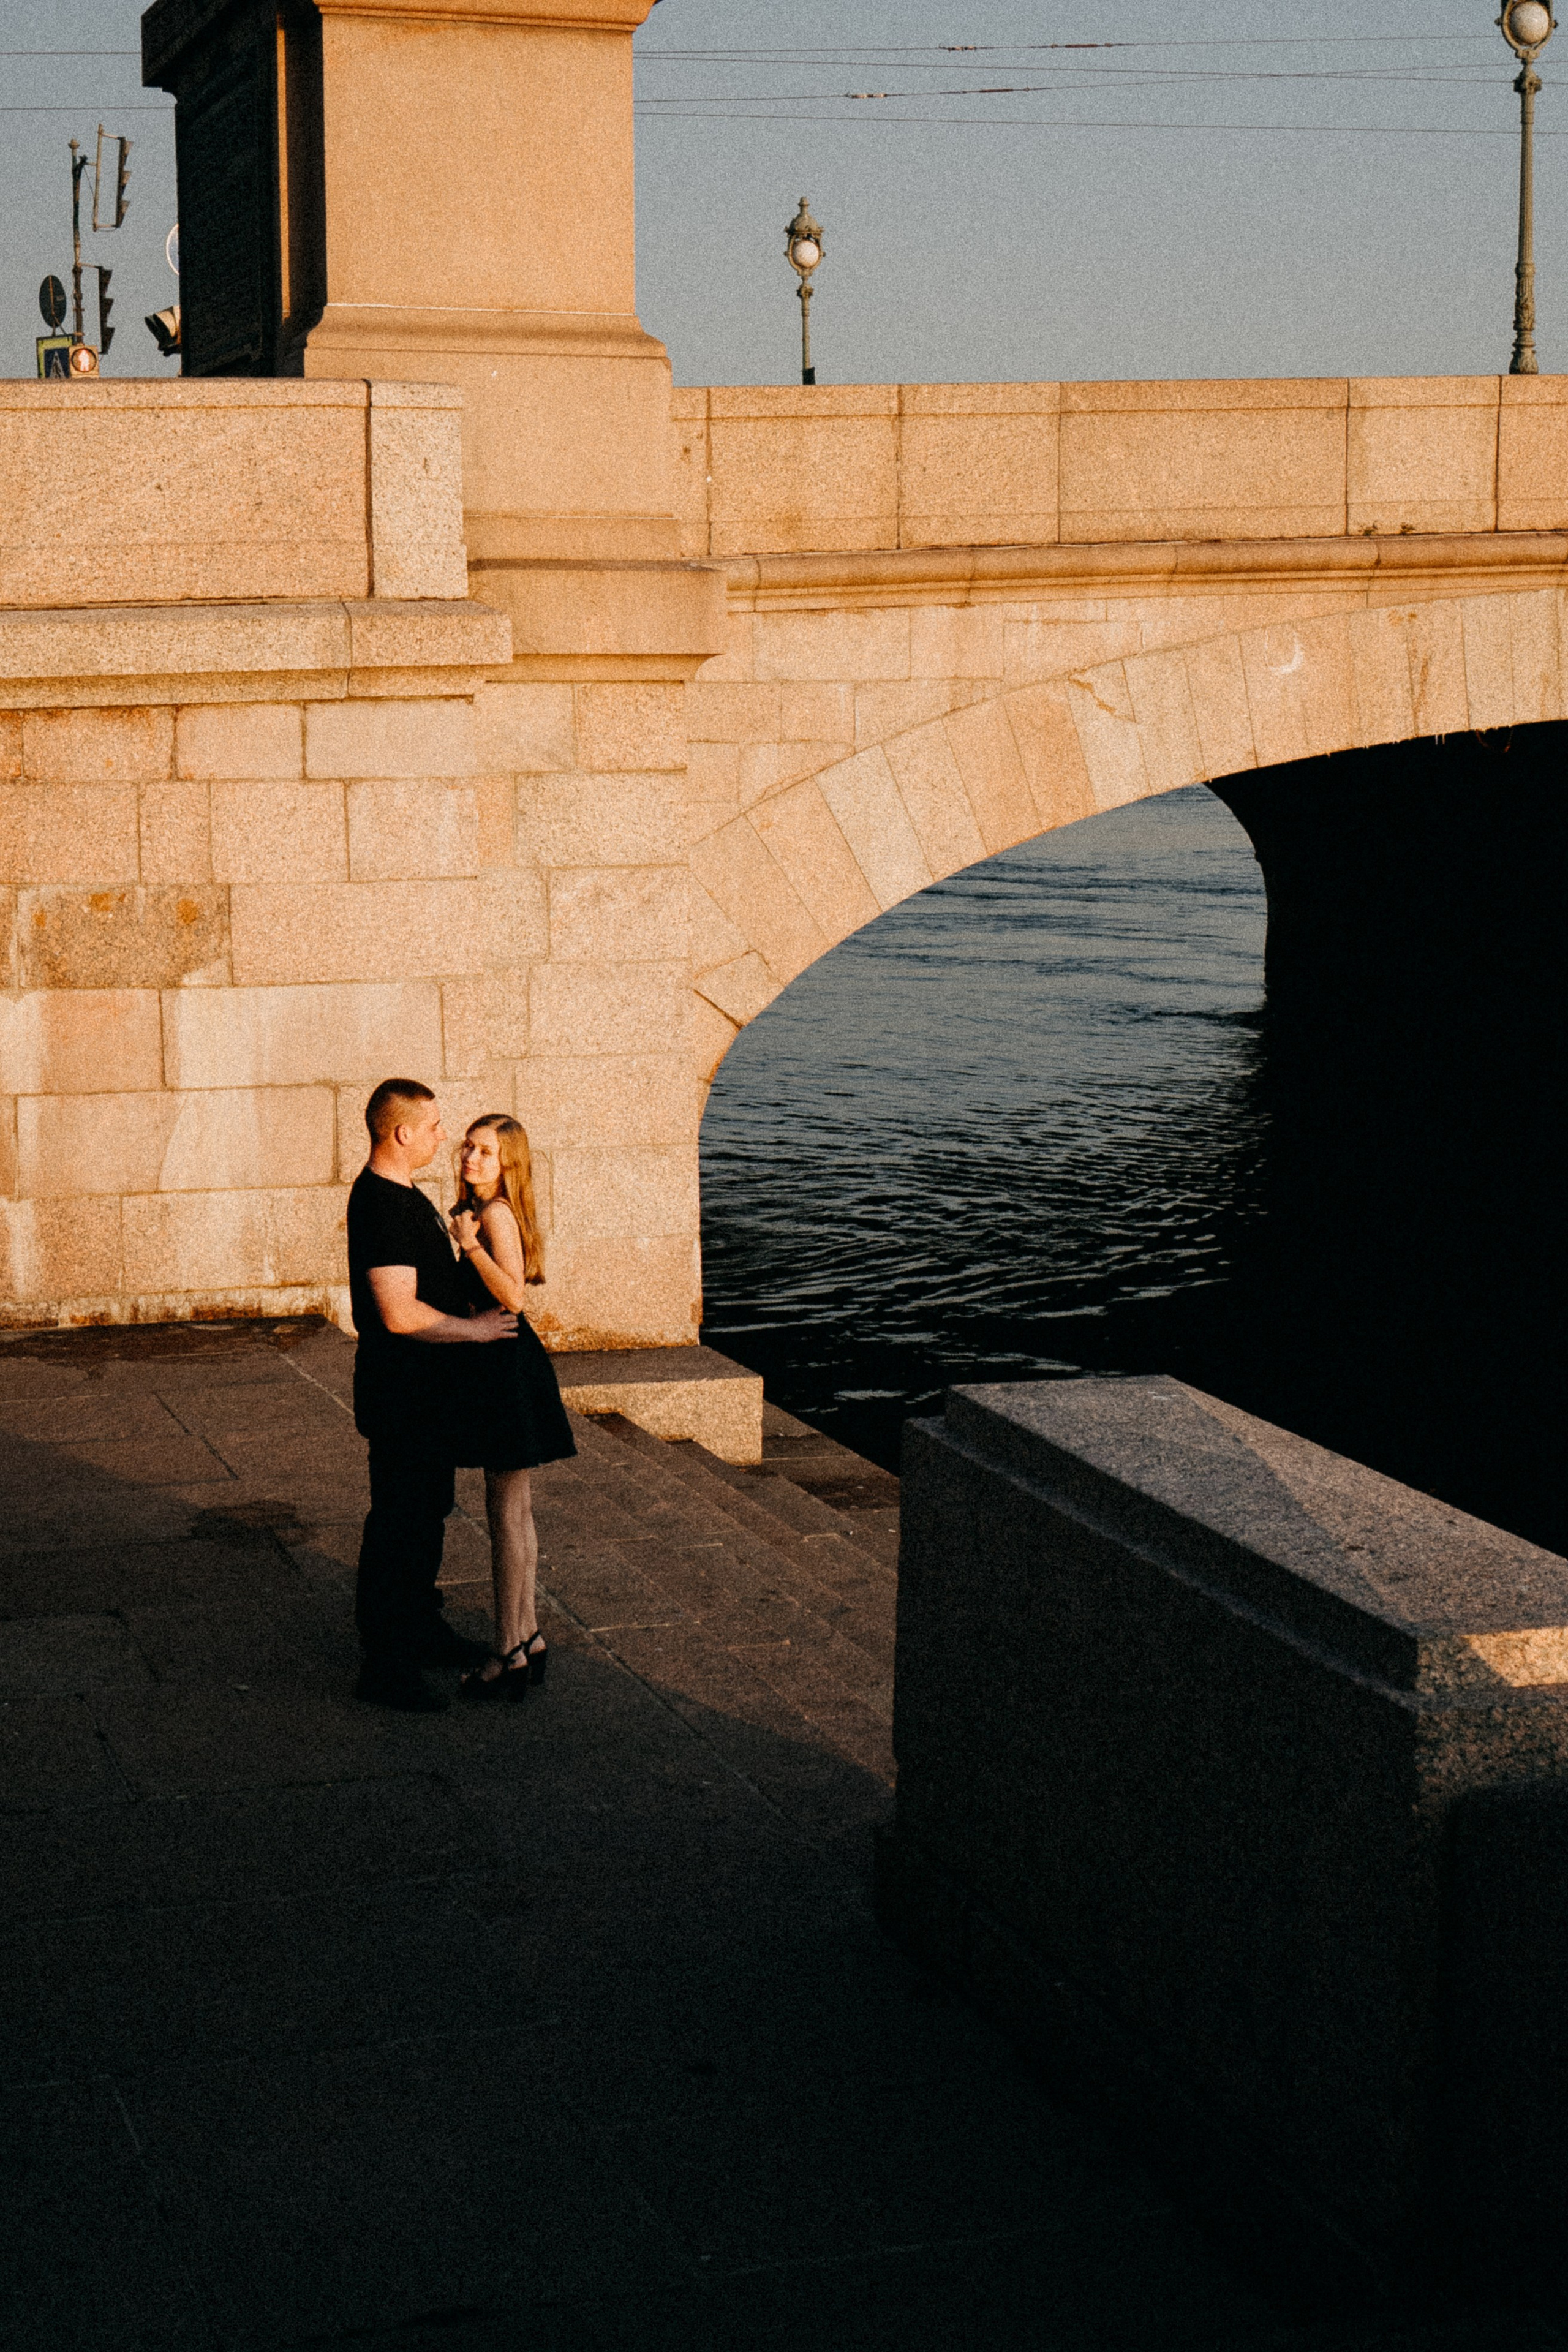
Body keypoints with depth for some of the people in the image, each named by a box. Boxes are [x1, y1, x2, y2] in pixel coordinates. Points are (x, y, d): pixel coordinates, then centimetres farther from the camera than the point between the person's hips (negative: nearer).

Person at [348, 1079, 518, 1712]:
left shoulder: (399, 1194, 10)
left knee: (427, 1512, 22)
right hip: (401, 1392, -11)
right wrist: (476, 1329, -18)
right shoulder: (382, 1205, -24)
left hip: (427, 1387, 11)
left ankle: (422, 1629, 37)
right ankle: (384, 1665, 5)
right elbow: (400, 1314, -28)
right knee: (398, 1525, -3)